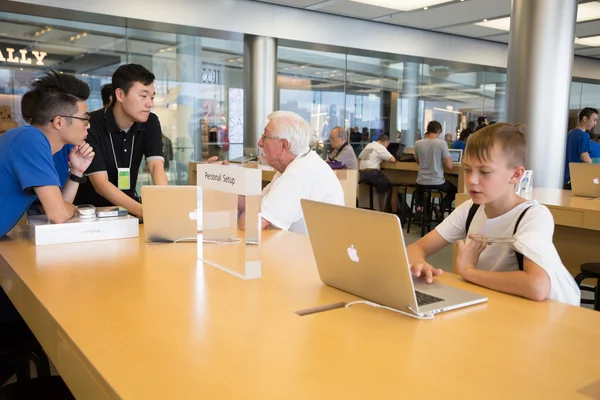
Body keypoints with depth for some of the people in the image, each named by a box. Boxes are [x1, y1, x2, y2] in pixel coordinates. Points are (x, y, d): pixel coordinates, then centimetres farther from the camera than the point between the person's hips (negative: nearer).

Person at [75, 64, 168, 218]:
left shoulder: (150, 123, -6)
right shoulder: (92, 125, -20)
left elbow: (156, 167, -17)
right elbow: (100, 183, -26)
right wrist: (144, 211, -41)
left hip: (128, 206, 4)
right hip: (91, 208, -4)